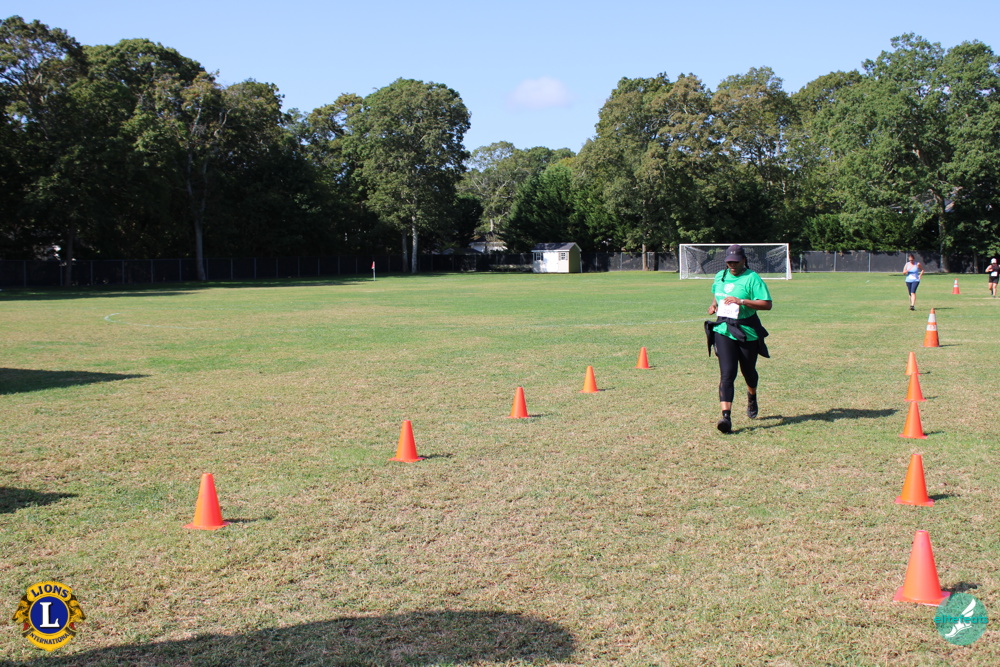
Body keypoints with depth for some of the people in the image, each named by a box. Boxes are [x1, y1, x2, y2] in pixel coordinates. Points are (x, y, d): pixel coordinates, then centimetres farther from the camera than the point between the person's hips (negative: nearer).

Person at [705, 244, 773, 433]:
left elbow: (767, 304, -16)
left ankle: (752, 398, 49)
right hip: (723, 331, 2)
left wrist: (741, 301, -25)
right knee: (727, 374, -12)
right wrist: (714, 305, 10)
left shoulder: (752, 278, -8)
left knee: (748, 372, 16)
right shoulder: (720, 276, 10)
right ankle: (726, 416, -20)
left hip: (747, 332, -2)